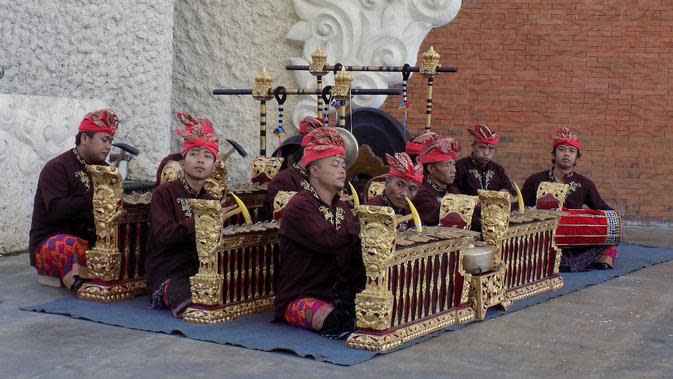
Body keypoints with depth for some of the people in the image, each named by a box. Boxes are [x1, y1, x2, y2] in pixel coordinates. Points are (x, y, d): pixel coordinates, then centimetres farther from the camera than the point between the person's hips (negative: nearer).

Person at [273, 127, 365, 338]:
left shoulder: (342, 208, 17)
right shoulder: (300, 207, -10)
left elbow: (355, 247, 8)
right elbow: (326, 241, -26)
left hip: (339, 293, 7)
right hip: (298, 297, -7)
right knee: (338, 320, -35)